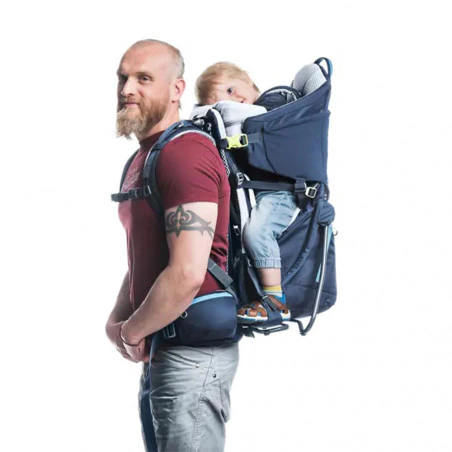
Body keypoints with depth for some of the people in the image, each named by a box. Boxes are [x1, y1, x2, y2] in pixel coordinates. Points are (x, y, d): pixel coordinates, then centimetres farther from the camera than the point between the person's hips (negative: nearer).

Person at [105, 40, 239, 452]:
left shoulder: (185, 153, -17)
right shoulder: (142, 159, 16)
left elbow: (187, 274, -25)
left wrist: (132, 332, -11)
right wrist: (118, 319, 7)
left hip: (191, 355, -10)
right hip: (159, 354, 10)